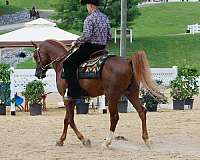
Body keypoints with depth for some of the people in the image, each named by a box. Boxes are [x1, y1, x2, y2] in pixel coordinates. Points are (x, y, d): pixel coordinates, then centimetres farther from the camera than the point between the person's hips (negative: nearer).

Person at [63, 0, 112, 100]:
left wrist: (76, 42, -9)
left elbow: (86, 36, -24)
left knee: (68, 64, -8)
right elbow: (109, 36, 13)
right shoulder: (105, 18, 11)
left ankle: (74, 93, -17)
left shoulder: (90, 18, -15)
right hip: (102, 48, 10)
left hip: (90, 47, -9)